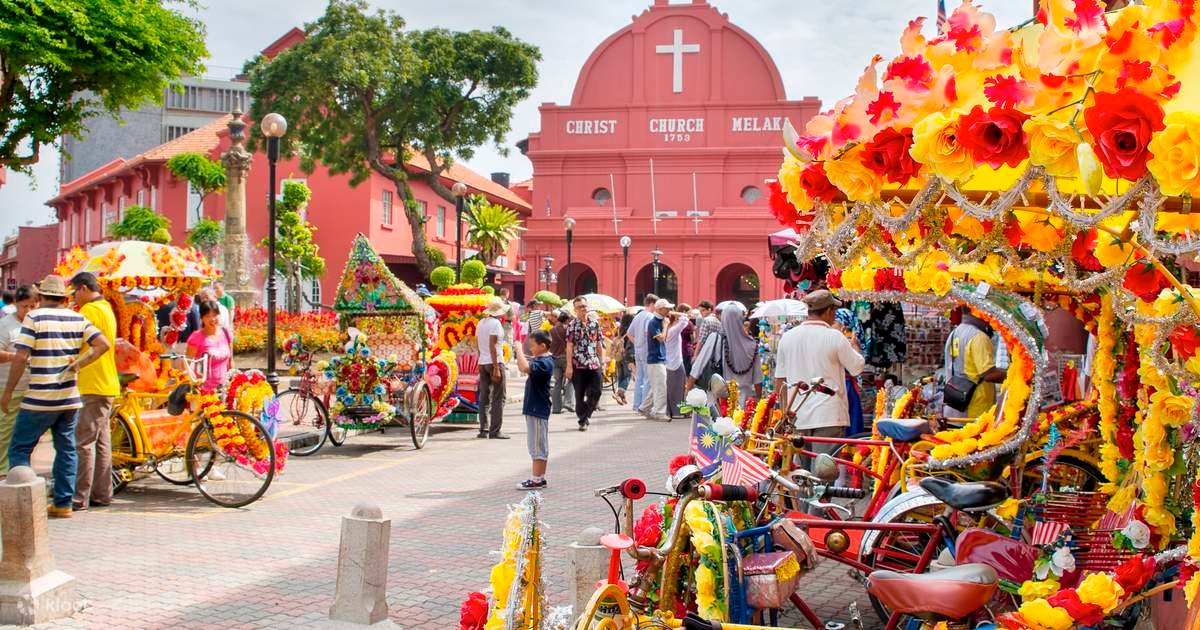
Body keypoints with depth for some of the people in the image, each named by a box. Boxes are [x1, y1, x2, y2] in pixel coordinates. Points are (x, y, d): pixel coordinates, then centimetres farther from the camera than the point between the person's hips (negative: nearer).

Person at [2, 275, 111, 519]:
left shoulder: (34, 318, -8)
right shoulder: (78, 319, 6)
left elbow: (21, 357, -13)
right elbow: (103, 344, -3)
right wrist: (77, 365, 0)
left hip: (39, 400, -5)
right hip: (70, 398, 5)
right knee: (66, 450, 11)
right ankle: (63, 503, 12)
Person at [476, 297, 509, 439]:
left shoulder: (481, 323, 12)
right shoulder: (495, 323, -12)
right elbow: (492, 346, -18)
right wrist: (496, 368, -18)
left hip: (482, 363, 8)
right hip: (494, 362, -8)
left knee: (484, 397, 11)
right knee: (499, 397, -3)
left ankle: (483, 430, 11)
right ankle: (494, 431, -6)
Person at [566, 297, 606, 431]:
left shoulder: (595, 323, 10)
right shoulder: (572, 325, 0)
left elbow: (599, 345, 14)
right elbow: (569, 346, -4)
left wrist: (602, 362, 9)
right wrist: (569, 366, -10)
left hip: (594, 364, 3)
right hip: (578, 365, -3)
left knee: (596, 391, -4)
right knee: (580, 395, 2)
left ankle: (585, 417, 15)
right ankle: (583, 420, 13)